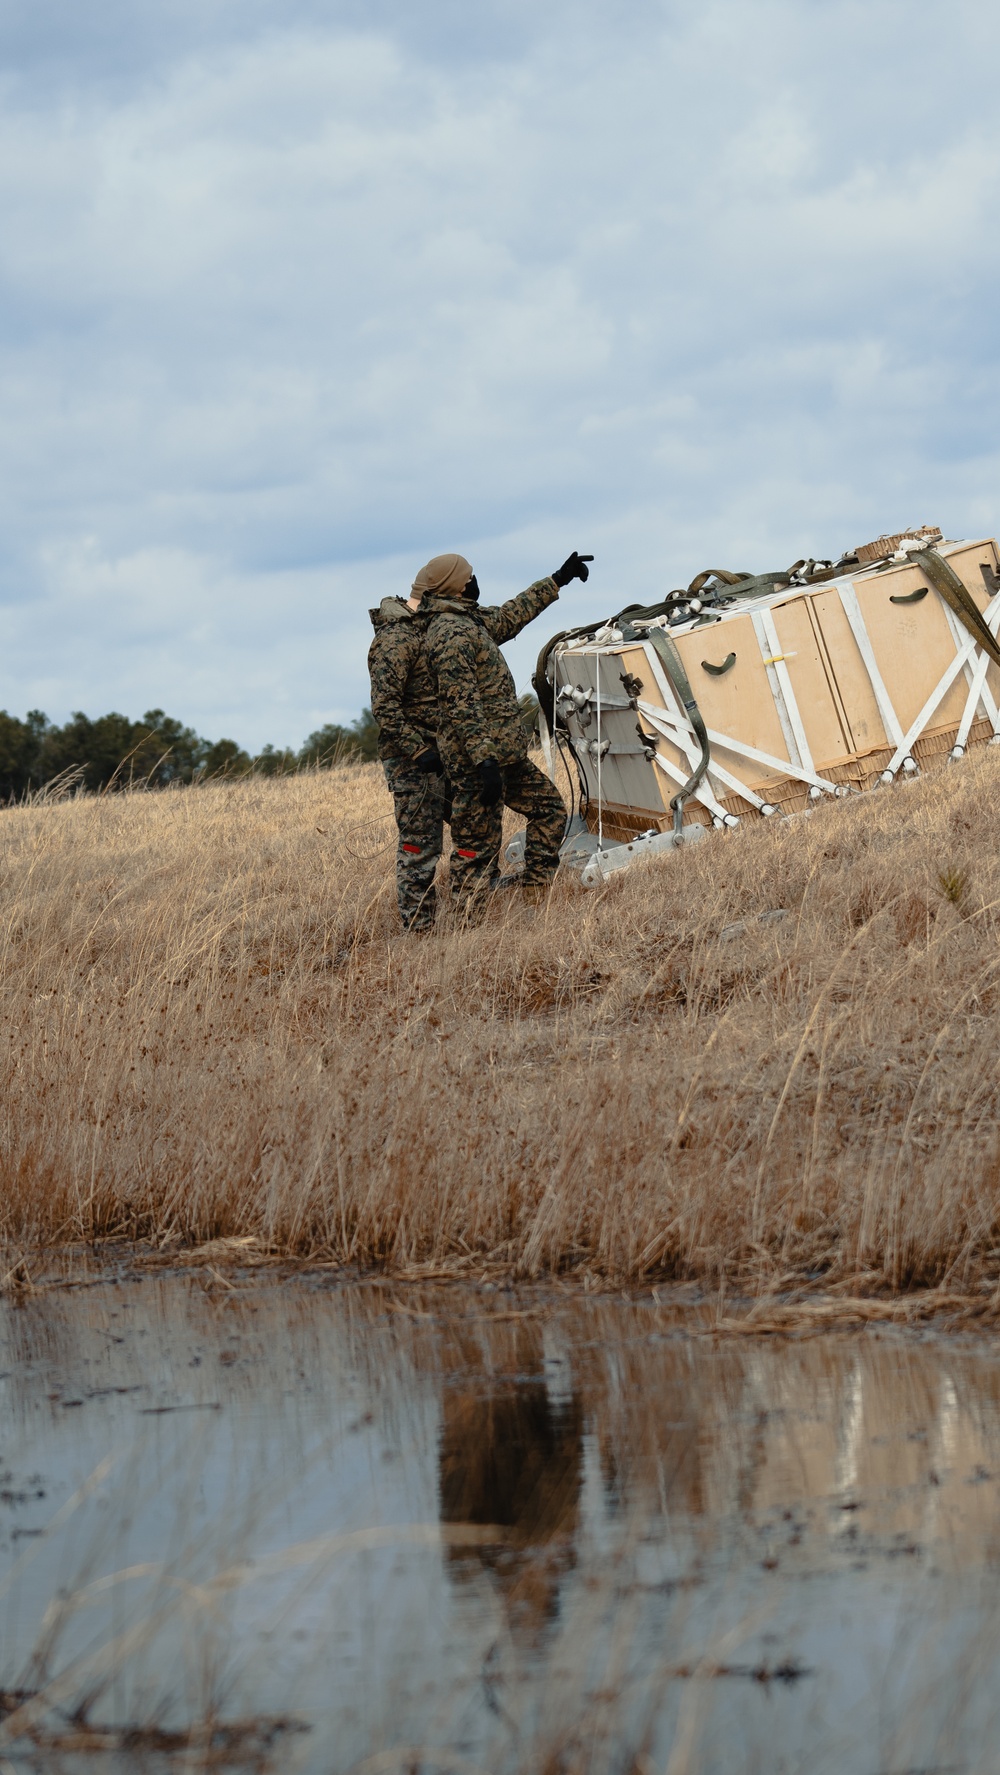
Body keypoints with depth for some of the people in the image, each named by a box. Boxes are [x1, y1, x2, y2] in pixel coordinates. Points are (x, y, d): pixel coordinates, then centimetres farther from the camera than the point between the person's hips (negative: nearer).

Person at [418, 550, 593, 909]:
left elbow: (511, 615, 32)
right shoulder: (450, 635, -17)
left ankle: (537, 894, 21)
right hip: (477, 760, -11)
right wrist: (484, 760, -29)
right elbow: (461, 707, -24)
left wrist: (558, 580, 38)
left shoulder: (468, 622, 15)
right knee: (477, 850, -7)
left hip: (504, 756, 11)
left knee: (548, 806, 19)